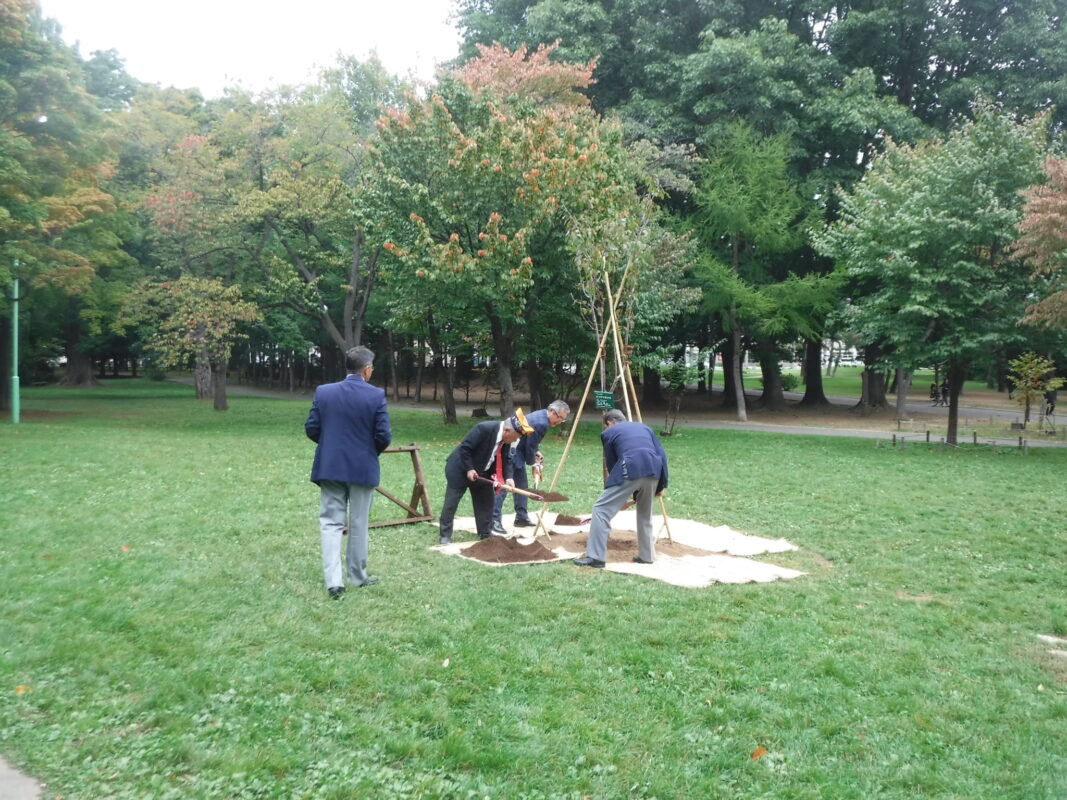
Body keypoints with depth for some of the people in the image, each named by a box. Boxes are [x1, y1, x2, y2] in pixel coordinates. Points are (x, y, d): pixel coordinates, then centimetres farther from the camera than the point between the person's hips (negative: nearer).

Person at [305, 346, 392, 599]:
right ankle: (357, 576, 23)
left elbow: (311, 429, 0)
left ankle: (334, 580, -4)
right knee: (358, 524, 12)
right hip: (363, 468, -2)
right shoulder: (377, 395, -11)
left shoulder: (323, 391, -3)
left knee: (331, 522, 6)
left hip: (329, 467, 2)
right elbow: (384, 436, -11)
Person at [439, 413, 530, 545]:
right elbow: (464, 447, -27)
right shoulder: (484, 429, -32)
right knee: (451, 502, -1)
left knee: (486, 501, 10)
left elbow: (506, 459, 0)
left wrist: (508, 477, -14)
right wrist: (469, 469, -26)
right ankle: (445, 535, 8)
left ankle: (485, 534, 21)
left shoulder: (507, 439, -9)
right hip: (460, 469, -7)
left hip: (481, 472, 8)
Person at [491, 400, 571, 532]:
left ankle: (522, 518, 23)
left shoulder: (540, 415, 10)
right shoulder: (541, 424, -22)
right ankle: (495, 521, -12)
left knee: (522, 485, 15)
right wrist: (532, 463, -1)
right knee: (503, 487, -11)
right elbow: (530, 446, -18)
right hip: (511, 454, -11)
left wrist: (537, 452, 10)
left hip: (517, 454, 11)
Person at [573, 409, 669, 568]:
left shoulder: (608, 432, 20)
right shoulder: (645, 427, 31)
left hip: (630, 471, -5)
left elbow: (611, 464, 20)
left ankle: (595, 556, 0)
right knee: (645, 514, 25)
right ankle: (647, 555, 29)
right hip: (654, 470, 5)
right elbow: (662, 454, 20)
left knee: (601, 509, 4)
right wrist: (661, 485, 21)